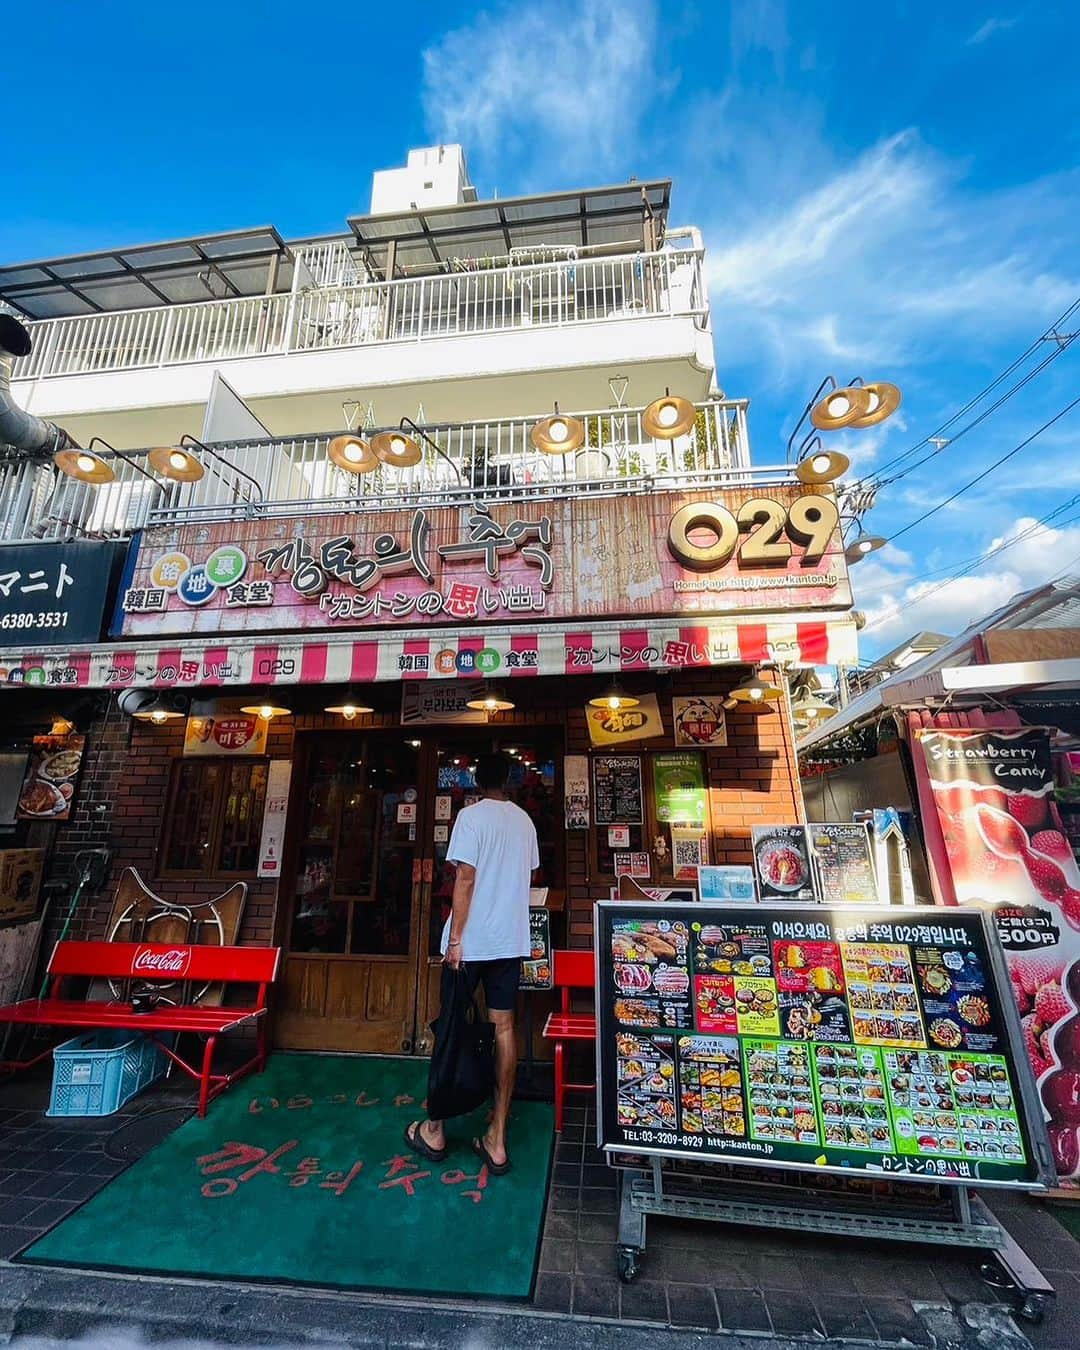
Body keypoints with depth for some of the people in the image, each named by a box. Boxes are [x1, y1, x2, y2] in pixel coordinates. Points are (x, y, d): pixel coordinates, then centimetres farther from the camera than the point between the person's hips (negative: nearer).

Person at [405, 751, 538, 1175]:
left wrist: (455, 939, -11)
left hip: (471, 940, -4)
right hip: (511, 940, 5)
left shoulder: (472, 815, -11)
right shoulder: (525, 821, 6)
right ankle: (497, 1140, 18)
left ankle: (435, 1131, 26)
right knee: (503, 1027, 10)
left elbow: (465, 878, -16)